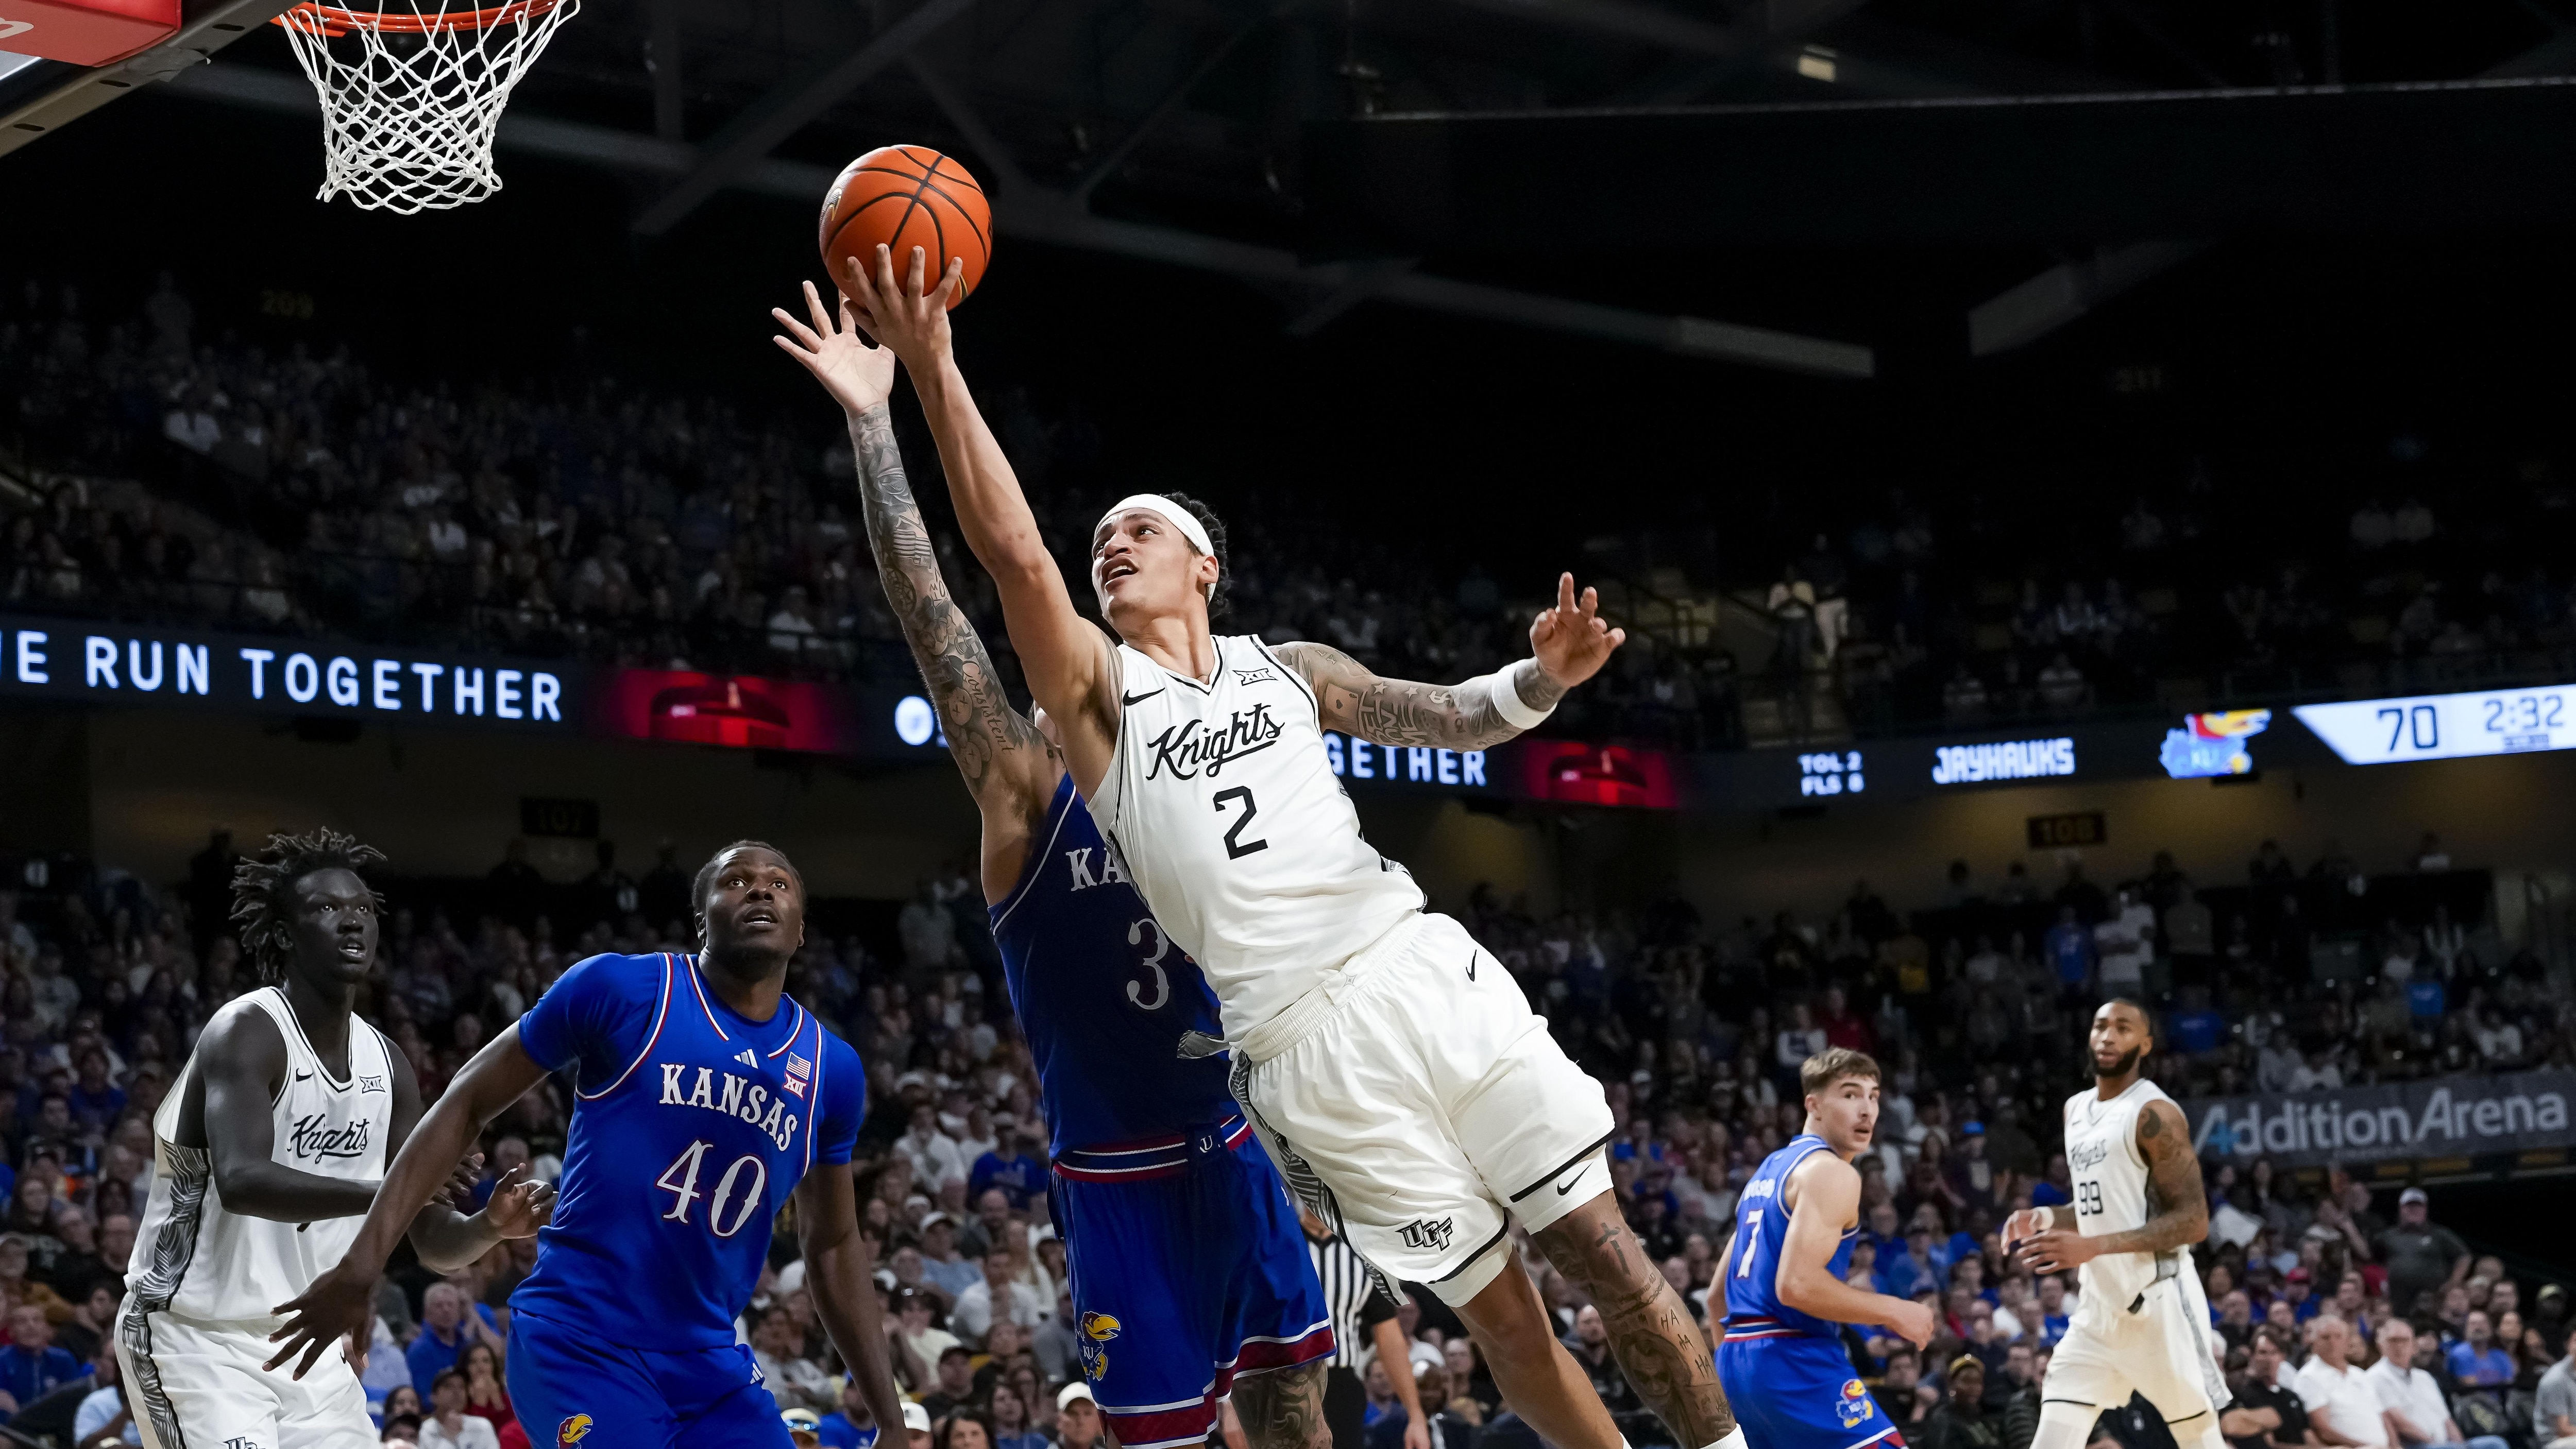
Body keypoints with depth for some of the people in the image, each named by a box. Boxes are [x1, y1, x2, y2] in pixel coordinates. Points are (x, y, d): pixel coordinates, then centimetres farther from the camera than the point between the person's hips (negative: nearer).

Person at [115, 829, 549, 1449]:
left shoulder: (386, 1065, 5)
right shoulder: (247, 1032, -18)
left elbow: (434, 1242, 7)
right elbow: (240, 1182, -36)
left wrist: (491, 1225, -16)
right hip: (196, 1336, -8)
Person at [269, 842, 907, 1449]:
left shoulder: (831, 1069, 8)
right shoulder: (619, 989, -5)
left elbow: (833, 1246, 19)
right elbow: (465, 1106, 0)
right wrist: (364, 1261, -8)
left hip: (710, 1364, 6)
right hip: (582, 1344, -6)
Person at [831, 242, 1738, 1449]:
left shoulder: (1287, 668, 18)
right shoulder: (1098, 689, 8)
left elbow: (1439, 720, 11)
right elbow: (1013, 552, -7)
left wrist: (1540, 681, -12)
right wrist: (932, 368, -17)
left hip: (1428, 972, 3)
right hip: (1308, 1042, -2)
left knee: (1600, 1245, 0)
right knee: (1497, 1307, -2)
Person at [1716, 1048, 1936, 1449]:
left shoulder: (1767, 1172, 22)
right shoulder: (1831, 1171, -9)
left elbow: (1721, 1291, 26)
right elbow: (1797, 1284, -22)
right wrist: (1894, 1311, -12)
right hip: (1795, 1363, -10)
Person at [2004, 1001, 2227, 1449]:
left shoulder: (2154, 1114, -13)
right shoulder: (2076, 1109, 13)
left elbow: (2193, 1222, -18)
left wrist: (2093, 1247, -26)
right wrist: (2047, 1218, 3)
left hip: (2158, 1303, -7)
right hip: (2100, 1306, 7)